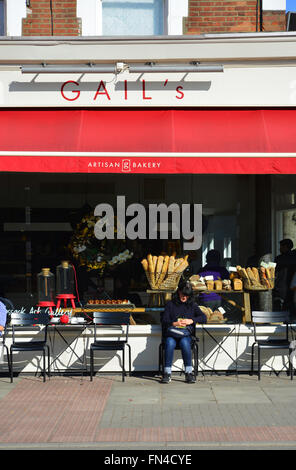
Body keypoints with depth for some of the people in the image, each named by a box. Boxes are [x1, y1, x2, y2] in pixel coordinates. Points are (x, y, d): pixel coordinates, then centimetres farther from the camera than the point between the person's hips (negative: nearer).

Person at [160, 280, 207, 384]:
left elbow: (204, 318, 9)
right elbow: (164, 321, 5)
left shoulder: (192, 305, 19)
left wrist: (192, 320, -8)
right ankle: (167, 373, -32)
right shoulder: (170, 304, 15)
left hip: (186, 334, 0)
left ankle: (189, 373, -32)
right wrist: (174, 323, -15)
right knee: (170, 343, -34)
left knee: (184, 342, -35)